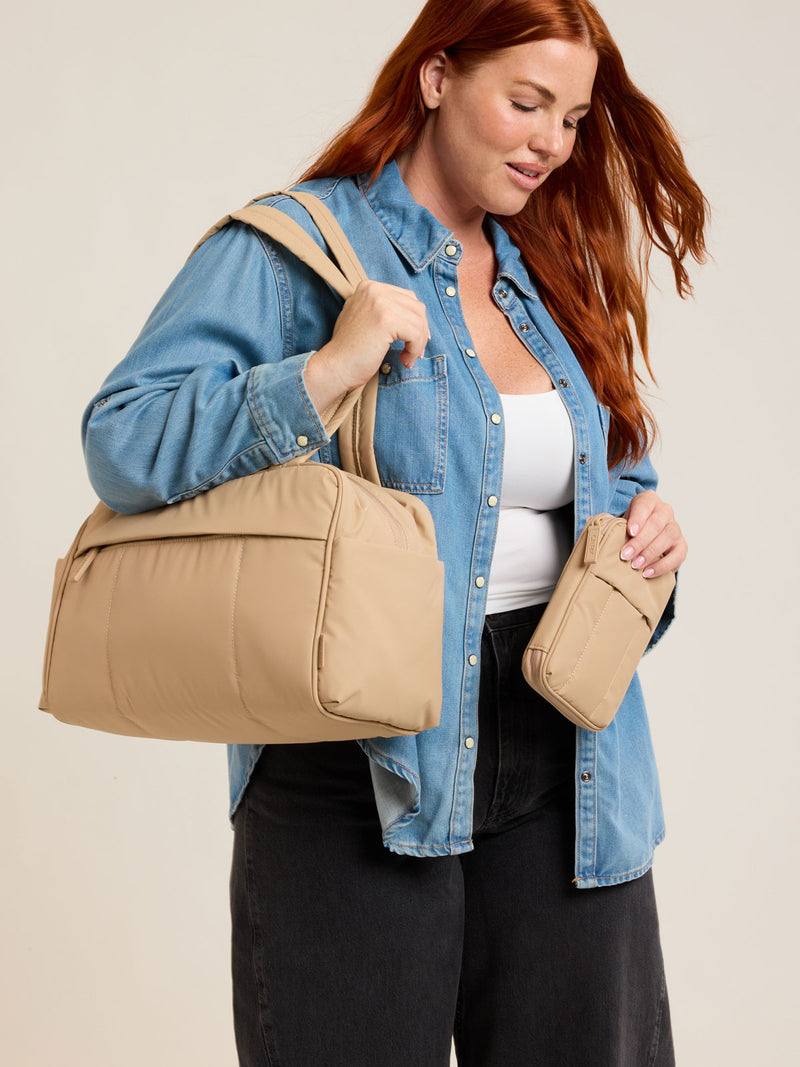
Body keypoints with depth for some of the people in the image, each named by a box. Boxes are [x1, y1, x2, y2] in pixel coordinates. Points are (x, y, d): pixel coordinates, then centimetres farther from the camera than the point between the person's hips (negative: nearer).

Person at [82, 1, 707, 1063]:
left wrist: (646, 523, 4)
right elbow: (120, 441, -15)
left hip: (565, 766, 6)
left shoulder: (551, 281, 16)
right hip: (360, 783, -6)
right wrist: (324, 374, -24)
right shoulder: (291, 247, -6)